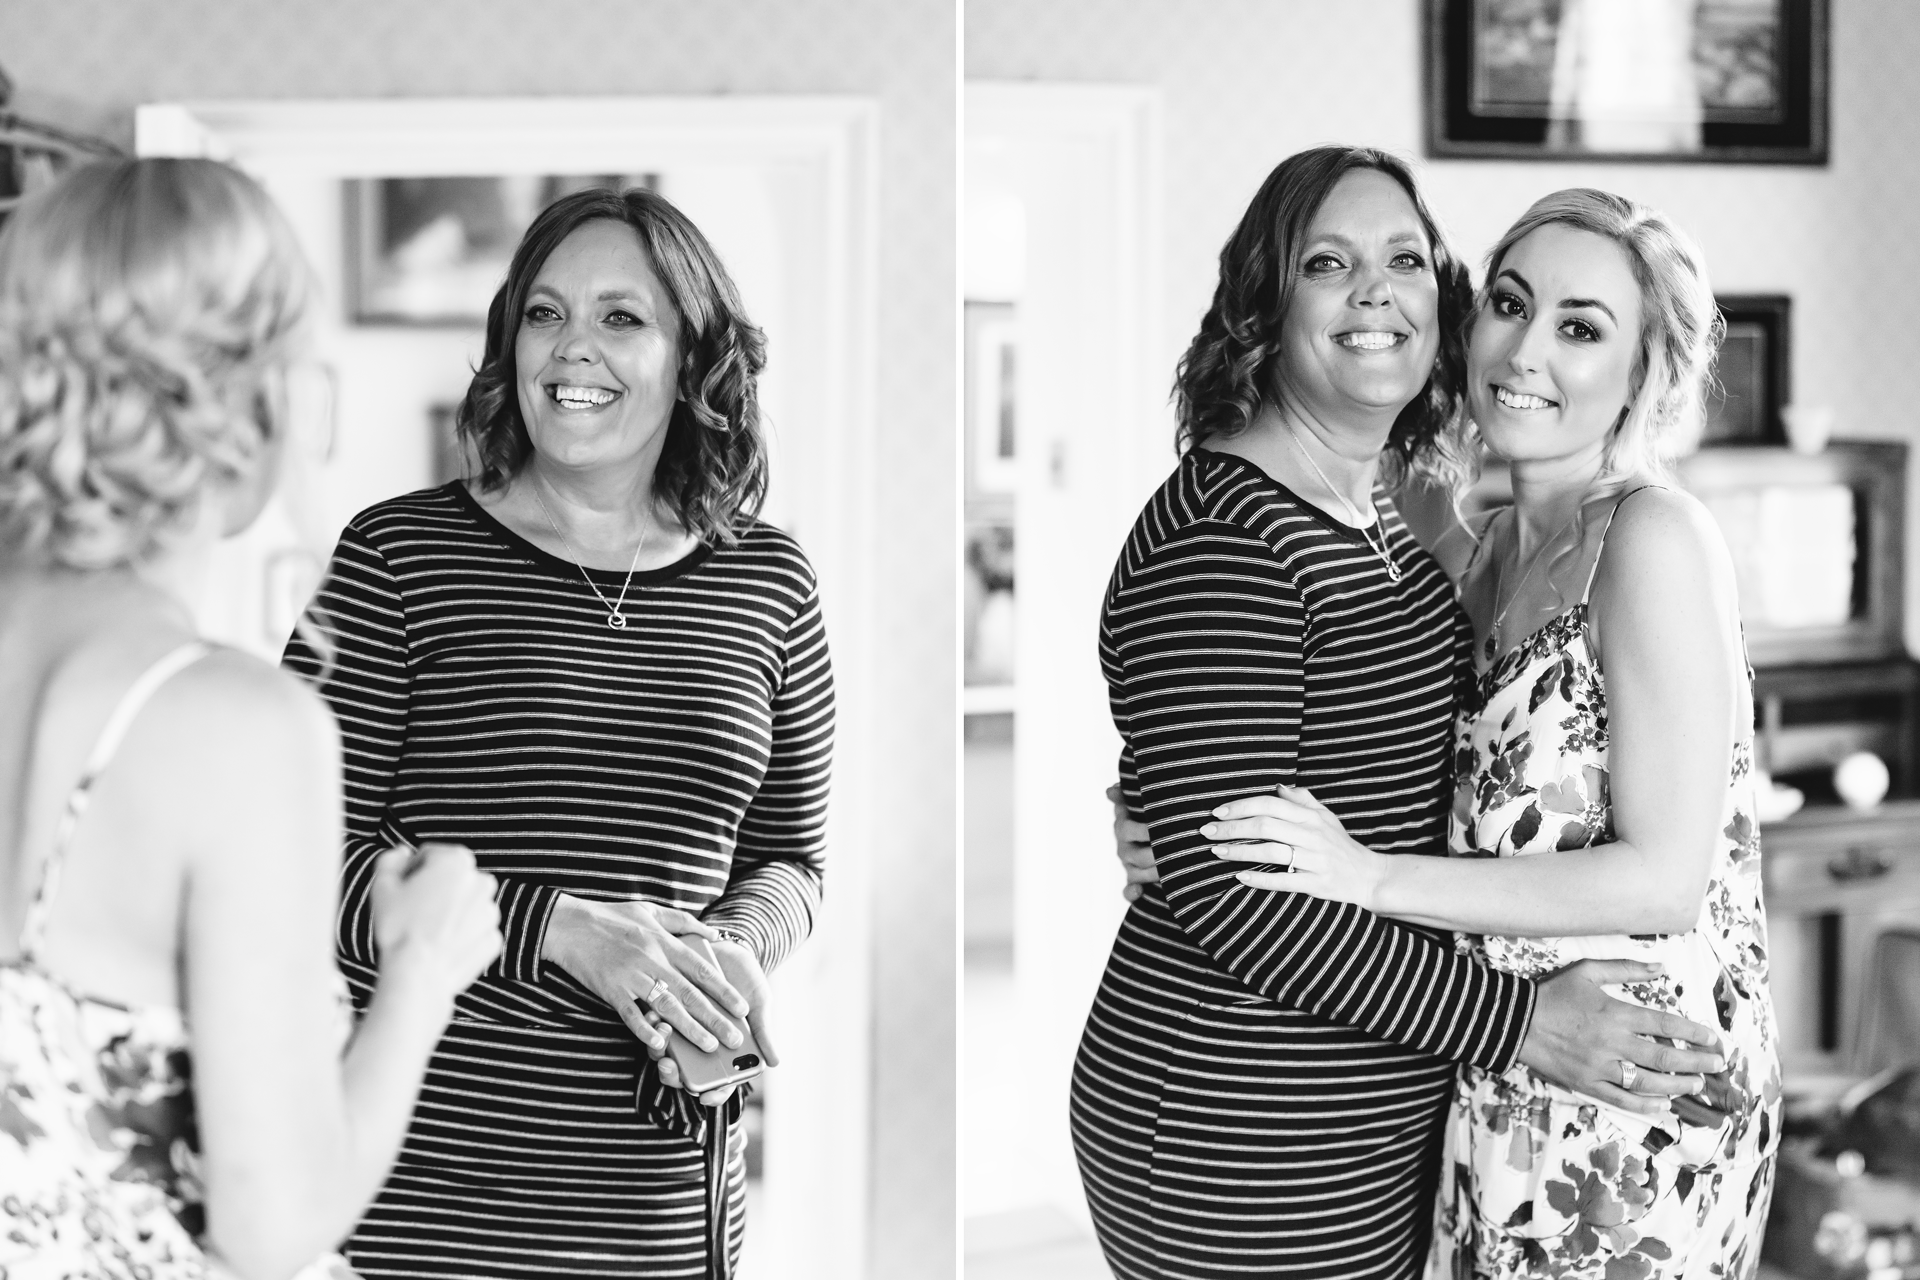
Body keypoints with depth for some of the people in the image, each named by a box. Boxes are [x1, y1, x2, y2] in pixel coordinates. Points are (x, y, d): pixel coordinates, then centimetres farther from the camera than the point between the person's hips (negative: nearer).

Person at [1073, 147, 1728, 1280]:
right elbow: (1227, 889, -25)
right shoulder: (1219, 541, -20)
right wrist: (1517, 1022, -22)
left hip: (1386, 1118, 9)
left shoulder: (1384, 516, 10)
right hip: (1250, 1154, -9)